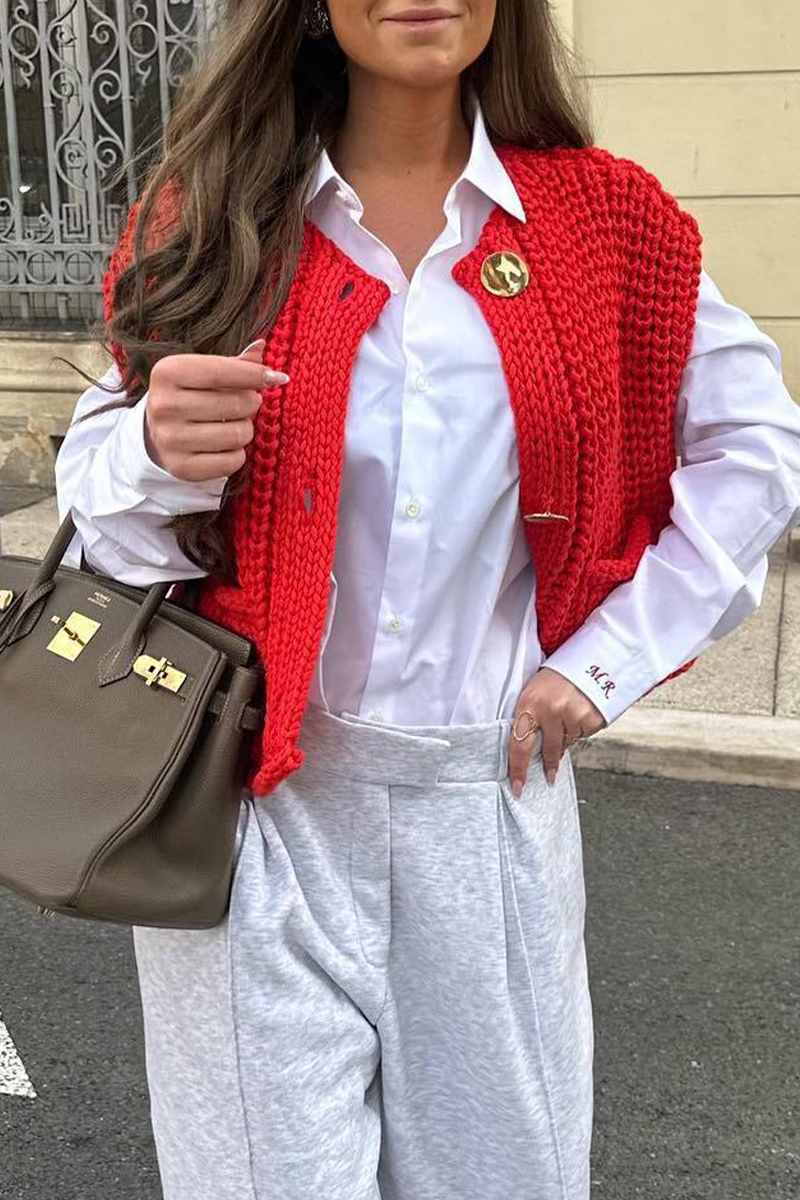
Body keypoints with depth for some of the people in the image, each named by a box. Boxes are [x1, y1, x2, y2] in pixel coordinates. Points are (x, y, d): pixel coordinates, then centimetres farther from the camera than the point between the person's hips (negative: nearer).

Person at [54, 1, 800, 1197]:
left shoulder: (602, 222, -1)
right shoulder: (216, 220, -1)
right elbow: (102, 499, 0)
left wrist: (611, 657, 0)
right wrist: (157, 454, -23)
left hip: (491, 787, 1)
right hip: (259, 795, -1)